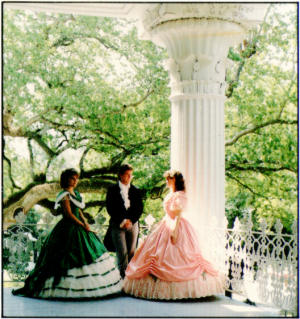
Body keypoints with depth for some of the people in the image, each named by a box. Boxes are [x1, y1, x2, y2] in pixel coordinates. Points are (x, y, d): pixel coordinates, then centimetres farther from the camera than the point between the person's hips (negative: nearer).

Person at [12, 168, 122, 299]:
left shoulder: (75, 193, 15)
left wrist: (85, 221, -1)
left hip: (79, 229, 9)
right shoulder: (64, 195, -11)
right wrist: (83, 225, -12)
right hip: (68, 231, -9)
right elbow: (69, 214, -16)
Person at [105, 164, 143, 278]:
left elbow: (140, 209, 8)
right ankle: (123, 276, -8)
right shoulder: (112, 190, 3)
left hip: (132, 224, 3)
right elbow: (110, 209, -2)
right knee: (122, 252, -10)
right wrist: (122, 221, -9)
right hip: (117, 225, -3)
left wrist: (131, 221, -6)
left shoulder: (135, 190, 11)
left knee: (131, 252, 2)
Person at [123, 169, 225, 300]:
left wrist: (175, 231, -26)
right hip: (166, 226, 10)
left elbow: (178, 214, -19)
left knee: (175, 257, -8)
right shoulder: (171, 194, 16)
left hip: (177, 226, -10)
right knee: (160, 255, 6)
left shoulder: (180, 195, -12)